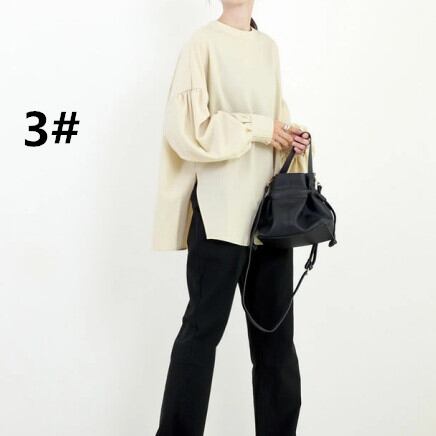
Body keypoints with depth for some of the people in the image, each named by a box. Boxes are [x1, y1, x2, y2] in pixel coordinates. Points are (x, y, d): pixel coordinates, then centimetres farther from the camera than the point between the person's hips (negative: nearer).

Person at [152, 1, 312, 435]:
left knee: (276, 327, 10)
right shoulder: (203, 42, -4)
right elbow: (186, 125, -12)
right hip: (221, 209, -6)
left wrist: (292, 137, 2)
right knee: (204, 326, 1)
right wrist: (257, 128, -12)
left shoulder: (269, 46, 15)